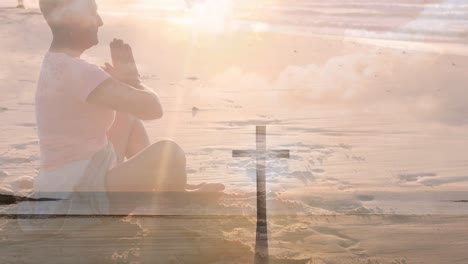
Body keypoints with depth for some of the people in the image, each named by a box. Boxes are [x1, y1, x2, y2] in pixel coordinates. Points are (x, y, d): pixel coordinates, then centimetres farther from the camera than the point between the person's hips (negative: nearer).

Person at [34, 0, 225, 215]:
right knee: (169, 152, -25)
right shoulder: (76, 72, -24)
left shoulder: (57, 63, 8)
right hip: (77, 190, -10)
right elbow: (152, 107, -25)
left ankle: (170, 189, 22)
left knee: (128, 118, 20)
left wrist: (122, 79, 4)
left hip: (76, 177, 10)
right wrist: (133, 78, -6)